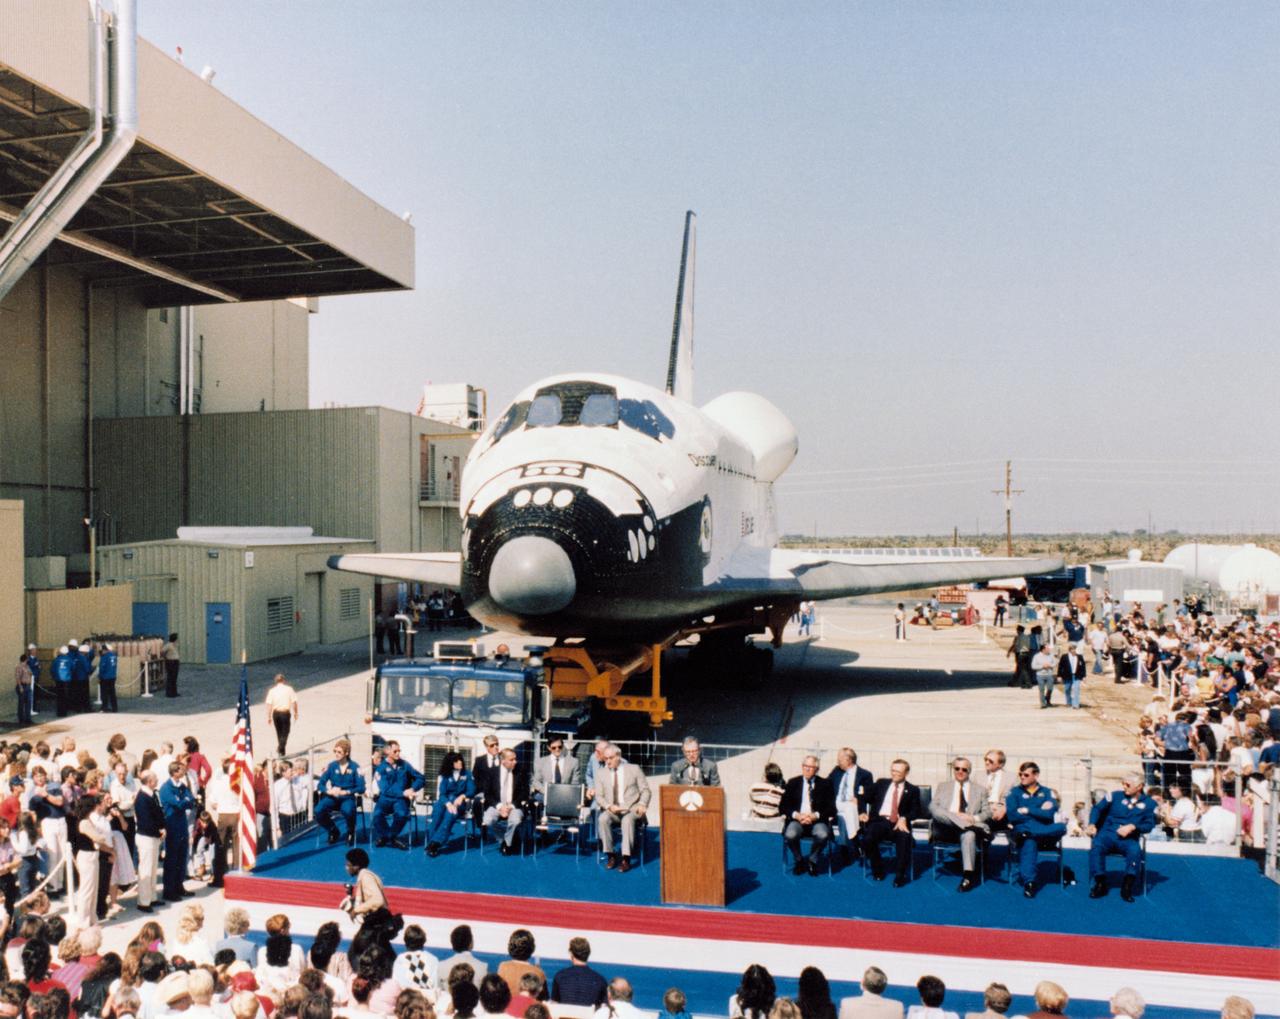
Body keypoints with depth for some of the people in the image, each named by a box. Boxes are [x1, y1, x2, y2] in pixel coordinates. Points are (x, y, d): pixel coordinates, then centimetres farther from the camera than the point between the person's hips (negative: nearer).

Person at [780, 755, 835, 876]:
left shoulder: (825, 784, 8)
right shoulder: (793, 783, 10)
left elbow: (831, 808, 2)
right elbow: (782, 807, 6)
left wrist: (816, 815, -16)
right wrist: (796, 815, -13)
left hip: (817, 820, 0)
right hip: (797, 819, 0)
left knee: (823, 835, -33)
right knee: (790, 835, -31)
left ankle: (812, 860, -3)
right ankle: (799, 860, -1)